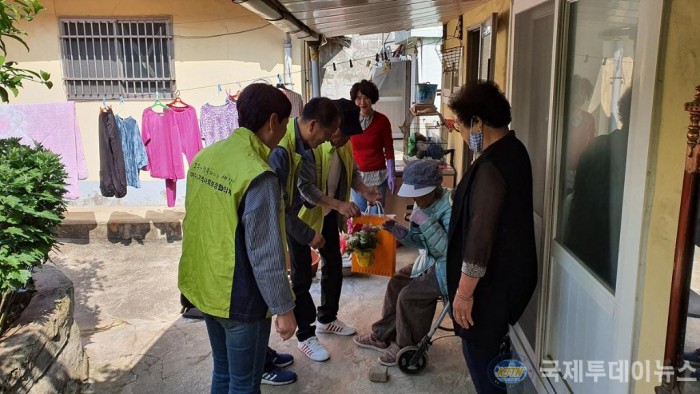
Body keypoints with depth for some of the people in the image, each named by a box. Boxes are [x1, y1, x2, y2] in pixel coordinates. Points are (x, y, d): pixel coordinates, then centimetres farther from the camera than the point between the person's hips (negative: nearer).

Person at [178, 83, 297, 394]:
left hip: (205, 287, 8)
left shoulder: (204, 157, 0)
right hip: (240, 298, -8)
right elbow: (266, 255, -24)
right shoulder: (258, 176, -25)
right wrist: (284, 308, -13)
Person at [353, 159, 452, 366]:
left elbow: (447, 249, -31)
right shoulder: (423, 203, -2)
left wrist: (425, 222, -35)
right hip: (430, 260, 9)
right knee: (397, 282, 9)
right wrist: (399, 231, -12)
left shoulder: (450, 208, -27)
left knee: (409, 295, -15)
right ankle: (382, 336, 23)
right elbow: (420, 241, 6)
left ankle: (406, 346, 8)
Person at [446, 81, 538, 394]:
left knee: (479, 351, 8)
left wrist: (464, 291, -21)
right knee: (487, 346, 25)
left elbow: (480, 236, -27)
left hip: (492, 279, -10)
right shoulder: (512, 149, 4)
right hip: (508, 271, 10)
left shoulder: (491, 167, -28)